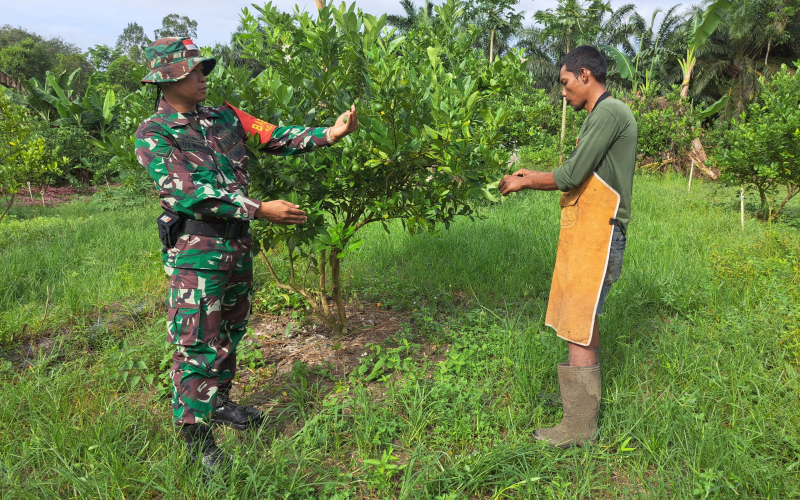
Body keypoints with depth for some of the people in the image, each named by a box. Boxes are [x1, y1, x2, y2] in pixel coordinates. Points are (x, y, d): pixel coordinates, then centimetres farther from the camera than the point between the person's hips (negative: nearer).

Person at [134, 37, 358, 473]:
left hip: (237, 243, 7)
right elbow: (189, 193, -20)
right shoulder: (153, 135, -9)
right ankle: (196, 436, 13)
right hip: (196, 251, -7)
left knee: (230, 330, 19)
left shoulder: (224, 118, 9)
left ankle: (219, 402, 38)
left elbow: (275, 138, 5)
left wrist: (328, 134, -8)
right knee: (197, 343, -1)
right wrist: (260, 209, -26)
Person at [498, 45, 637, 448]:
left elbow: (572, 175, -17)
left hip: (596, 235, -10)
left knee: (579, 326, -6)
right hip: (586, 233, 10)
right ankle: (581, 395, 32)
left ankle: (580, 426, 3)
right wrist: (535, 176, 15)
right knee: (581, 320, 17)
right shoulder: (601, 116, 19)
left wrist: (525, 183, -4)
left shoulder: (609, 113, -13)